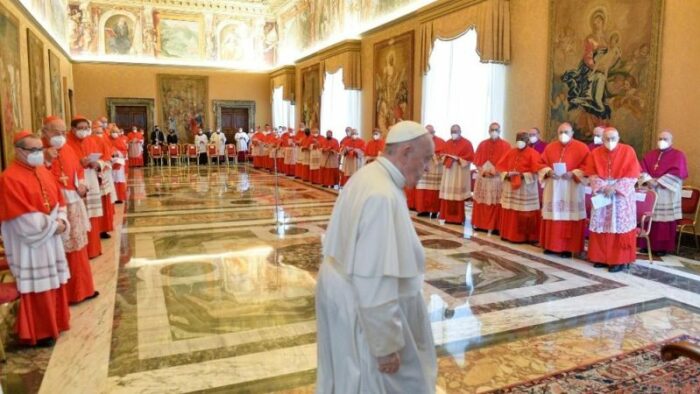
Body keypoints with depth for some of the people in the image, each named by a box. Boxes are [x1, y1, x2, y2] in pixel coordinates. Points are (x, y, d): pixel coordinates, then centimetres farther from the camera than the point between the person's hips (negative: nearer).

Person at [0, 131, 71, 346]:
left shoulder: (44, 172, 9)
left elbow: (59, 200, 11)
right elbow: (25, 218, -21)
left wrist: (62, 221, -6)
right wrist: (53, 225, -15)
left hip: (51, 239, 8)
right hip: (30, 243, -8)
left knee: (53, 284, 16)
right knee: (37, 288, 2)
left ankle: (52, 323, 31)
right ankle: (38, 332, 16)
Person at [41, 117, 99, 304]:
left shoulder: (68, 149, 8)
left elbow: (78, 168, 22)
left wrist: (81, 184, 5)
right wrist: (47, 161, -28)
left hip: (73, 204, 7)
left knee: (78, 247, 16)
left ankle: (82, 288, 31)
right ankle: (64, 293, 12)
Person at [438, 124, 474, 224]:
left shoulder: (467, 143, -1)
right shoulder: (447, 143, 14)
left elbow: (470, 157, -7)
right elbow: (443, 155, 16)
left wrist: (458, 159, -16)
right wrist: (448, 157, -6)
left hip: (460, 172, -5)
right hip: (448, 171, 5)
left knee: (458, 194, -6)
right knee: (448, 193, 3)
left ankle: (458, 218, 1)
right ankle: (448, 216, 10)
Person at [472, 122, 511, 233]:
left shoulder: (505, 145, 0)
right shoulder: (482, 144, 9)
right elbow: (477, 161, 6)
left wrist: (495, 171, -15)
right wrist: (483, 171, -9)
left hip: (498, 179, -3)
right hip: (483, 178, 3)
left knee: (496, 203, -4)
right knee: (481, 202, 6)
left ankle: (495, 226, 0)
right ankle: (480, 224, 15)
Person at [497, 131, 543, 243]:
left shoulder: (533, 153, -5)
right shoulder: (510, 152, 10)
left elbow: (536, 171, -13)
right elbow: (500, 165, 8)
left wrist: (523, 175, -22)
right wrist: (507, 174, -9)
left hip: (526, 188, -5)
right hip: (510, 187, 5)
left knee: (525, 214, -2)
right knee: (510, 212, 9)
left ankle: (525, 236, 6)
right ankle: (509, 234, 19)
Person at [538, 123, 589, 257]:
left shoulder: (581, 147, -2)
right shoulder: (550, 147, 10)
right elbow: (542, 163, 8)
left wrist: (573, 173, -21)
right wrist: (548, 171, -12)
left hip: (572, 188, -4)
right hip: (553, 187, 4)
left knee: (569, 217, -2)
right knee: (553, 216, 7)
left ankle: (568, 247, 4)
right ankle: (551, 245, 15)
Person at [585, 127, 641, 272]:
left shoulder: (628, 151, -4)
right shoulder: (595, 153, 4)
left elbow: (633, 175, -9)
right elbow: (591, 174, 1)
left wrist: (615, 187, -18)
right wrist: (602, 187, -15)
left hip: (622, 194, -3)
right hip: (601, 194, 3)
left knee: (620, 226, -2)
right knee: (601, 226, 5)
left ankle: (620, 260, 4)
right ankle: (602, 257, 15)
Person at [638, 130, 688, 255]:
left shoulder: (678, 155, 2)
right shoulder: (650, 155, 14)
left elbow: (675, 174, -10)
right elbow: (642, 170, 4)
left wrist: (657, 181, -17)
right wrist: (649, 180, -16)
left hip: (667, 195, -3)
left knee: (664, 222, -2)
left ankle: (662, 247, 4)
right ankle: (647, 244, 9)